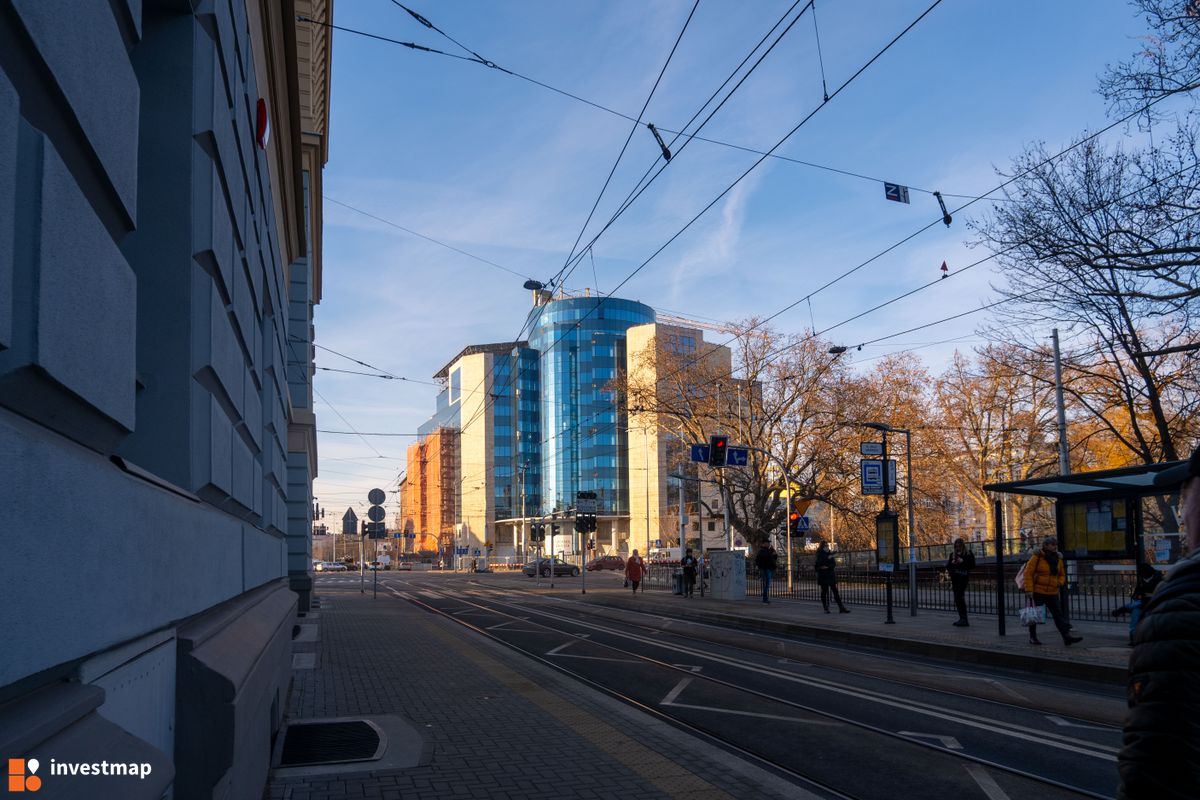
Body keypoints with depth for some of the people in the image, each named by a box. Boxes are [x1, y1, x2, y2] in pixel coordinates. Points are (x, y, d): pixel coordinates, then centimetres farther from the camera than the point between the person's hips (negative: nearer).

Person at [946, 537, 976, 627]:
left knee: (959, 597, -17)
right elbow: (948, 566, 16)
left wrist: (963, 561, -12)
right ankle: (962, 618, 11)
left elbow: (972, 565, -2)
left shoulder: (969, 554, 4)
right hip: (955, 578, 6)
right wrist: (951, 563, -5)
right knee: (957, 599, 4)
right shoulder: (952, 555, 17)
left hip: (963, 578, -6)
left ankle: (964, 619, -16)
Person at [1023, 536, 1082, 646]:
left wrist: (1060, 582, -1)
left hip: (1052, 593, 5)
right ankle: (1032, 637, 18)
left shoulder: (1059, 559, 9)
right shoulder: (1037, 557, -10)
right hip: (1037, 592, -5)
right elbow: (1028, 573, -12)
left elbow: (1062, 574, 21)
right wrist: (1029, 590, -17)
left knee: (1058, 614, -3)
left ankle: (1067, 637, -7)